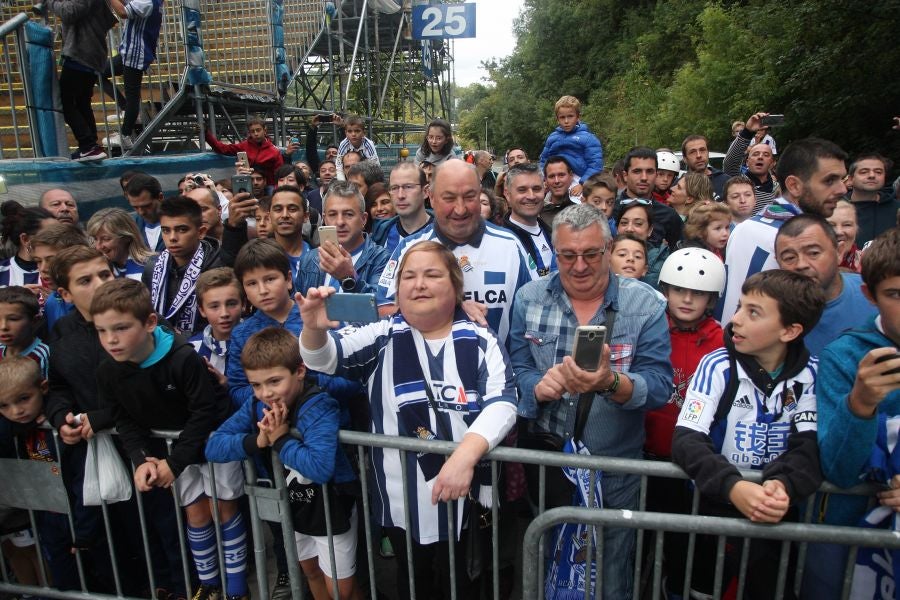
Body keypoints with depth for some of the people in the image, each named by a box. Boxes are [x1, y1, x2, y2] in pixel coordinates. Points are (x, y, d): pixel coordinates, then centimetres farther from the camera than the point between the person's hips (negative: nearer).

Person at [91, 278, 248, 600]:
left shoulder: (183, 358, -33)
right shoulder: (108, 372, -15)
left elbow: (206, 411, -27)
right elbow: (124, 421, -3)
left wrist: (174, 462, -22)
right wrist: (142, 459, -17)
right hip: (176, 444, 4)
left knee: (225, 507, 8)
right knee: (196, 513, 13)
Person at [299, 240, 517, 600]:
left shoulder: (480, 341, -5)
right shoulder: (383, 338, -1)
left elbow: (502, 403, -16)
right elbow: (323, 358, -13)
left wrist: (464, 455, -32)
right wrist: (314, 329, -37)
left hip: (466, 497, -1)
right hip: (402, 501, 1)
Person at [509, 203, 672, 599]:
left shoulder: (645, 305, -8)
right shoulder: (529, 298, -2)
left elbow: (659, 387, -14)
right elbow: (514, 370, -4)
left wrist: (611, 383, -35)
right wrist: (537, 386, -26)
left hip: (615, 472, -1)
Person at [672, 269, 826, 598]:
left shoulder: (811, 374, -5)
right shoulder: (718, 366, -12)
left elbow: (808, 446, -11)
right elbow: (687, 441, -19)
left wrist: (784, 485, -32)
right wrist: (734, 487, -36)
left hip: (776, 510, 2)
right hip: (716, 502, -1)